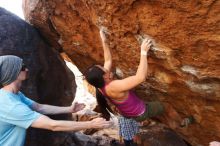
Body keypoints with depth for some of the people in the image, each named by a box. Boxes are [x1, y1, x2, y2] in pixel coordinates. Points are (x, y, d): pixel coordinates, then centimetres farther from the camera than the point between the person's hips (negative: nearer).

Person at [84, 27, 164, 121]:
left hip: (125, 113, 6)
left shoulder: (101, 85, -16)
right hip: (139, 114, -6)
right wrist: (143, 52, -40)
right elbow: (140, 77, -46)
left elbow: (108, 61, -4)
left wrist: (104, 41, -5)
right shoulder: (114, 87, -42)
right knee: (159, 106, 18)